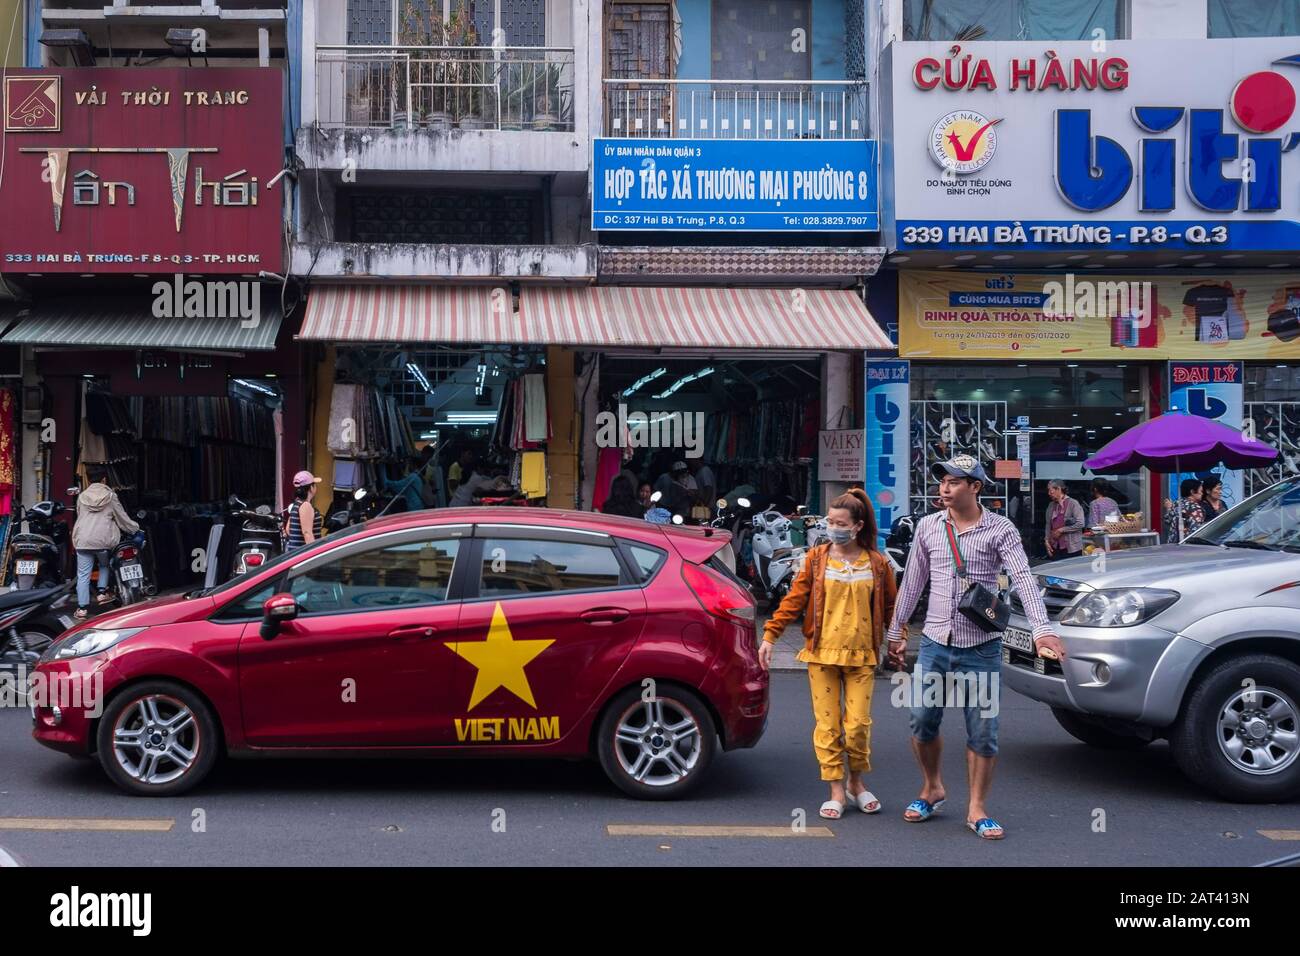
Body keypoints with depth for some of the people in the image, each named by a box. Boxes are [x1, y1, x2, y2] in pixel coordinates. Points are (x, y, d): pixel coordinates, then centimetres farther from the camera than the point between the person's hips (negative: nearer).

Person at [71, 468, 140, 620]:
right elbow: (122, 518, 7)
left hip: (82, 540, 1)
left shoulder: (82, 496, 9)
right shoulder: (110, 496, 3)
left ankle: (82, 608, 1)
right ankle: (102, 593, 13)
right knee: (105, 565, 27)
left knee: (83, 575, 3)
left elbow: (79, 516, 19)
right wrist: (136, 529, 21)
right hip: (103, 540, -1)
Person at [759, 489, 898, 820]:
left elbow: (891, 607, 12)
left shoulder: (877, 563, 3)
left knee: (858, 724, -2)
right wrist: (770, 635, -3)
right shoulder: (817, 558, 4)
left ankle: (856, 783, 22)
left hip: (861, 655, 0)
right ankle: (836, 792, 10)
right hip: (822, 652, 1)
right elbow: (794, 599, 2)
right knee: (827, 723, 1)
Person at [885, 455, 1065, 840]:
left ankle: (977, 809, 15)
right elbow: (912, 581, 13)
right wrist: (896, 630, 16)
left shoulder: (1000, 530, -6)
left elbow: (1024, 580, -16)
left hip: (982, 647, -3)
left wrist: (1042, 629, -30)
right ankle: (932, 788, 29)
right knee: (922, 722, 5)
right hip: (934, 643, 3)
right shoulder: (928, 527, 5)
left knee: (983, 731, 1)